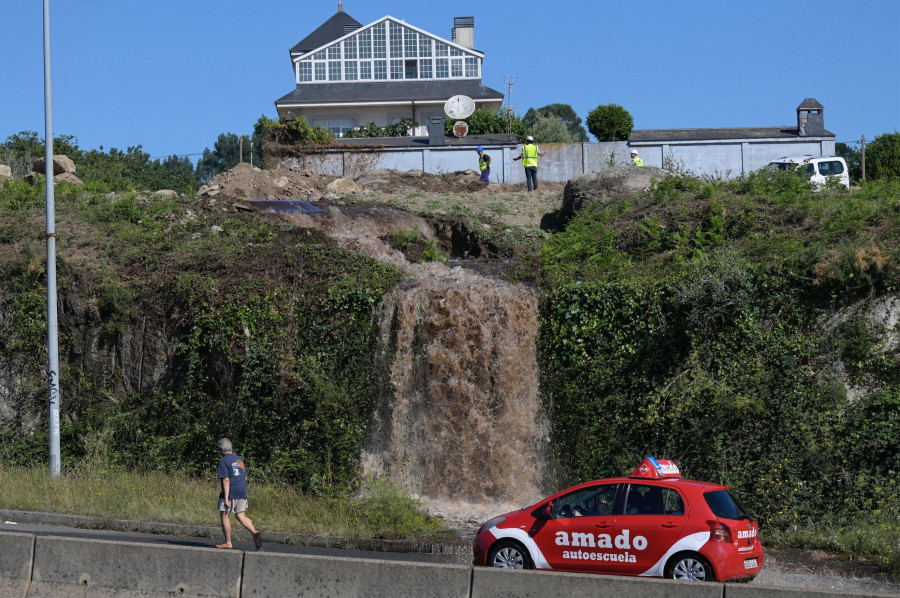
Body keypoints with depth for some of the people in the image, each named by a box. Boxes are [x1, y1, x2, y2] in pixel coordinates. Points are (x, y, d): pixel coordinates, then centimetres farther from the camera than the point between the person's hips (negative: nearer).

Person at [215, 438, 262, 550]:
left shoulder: (223, 461, -9)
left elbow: (226, 480, -16)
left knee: (225, 516, 5)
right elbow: (245, 477, 20)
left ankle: (228, 542, 7)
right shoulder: (239, 459, 15)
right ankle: (254, 533, -13)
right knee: (241, 516, 9)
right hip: (242, 492, 7)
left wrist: (226, 498, -19)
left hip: (230, 493, -7)